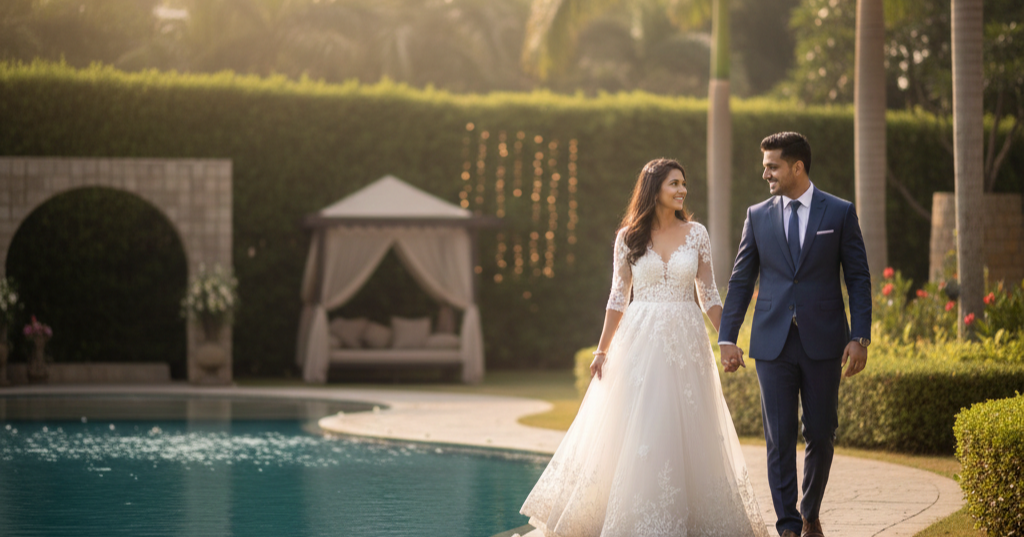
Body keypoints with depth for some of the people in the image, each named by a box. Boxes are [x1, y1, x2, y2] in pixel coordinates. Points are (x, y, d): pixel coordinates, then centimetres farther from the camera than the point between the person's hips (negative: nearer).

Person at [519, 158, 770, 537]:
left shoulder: (696, 234, 4)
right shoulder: (629, 237, 3)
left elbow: (708, 295, 6)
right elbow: (618, 297, 7)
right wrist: (602, 350, 3)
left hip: (686, 340, 1)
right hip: (641, 339, -1)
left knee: (687, 430, 2)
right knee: (636, 431, -2)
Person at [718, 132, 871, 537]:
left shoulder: (839, 213, 2)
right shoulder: (758, 216, 7)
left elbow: (858, 280, 2)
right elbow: (740, 281, 10)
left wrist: (860, 337, -7)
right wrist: (727, 338, 4)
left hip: (823, 343, -1)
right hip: (773, 344, 1)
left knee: (820, 435, 6)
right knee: (779, 439, -3)